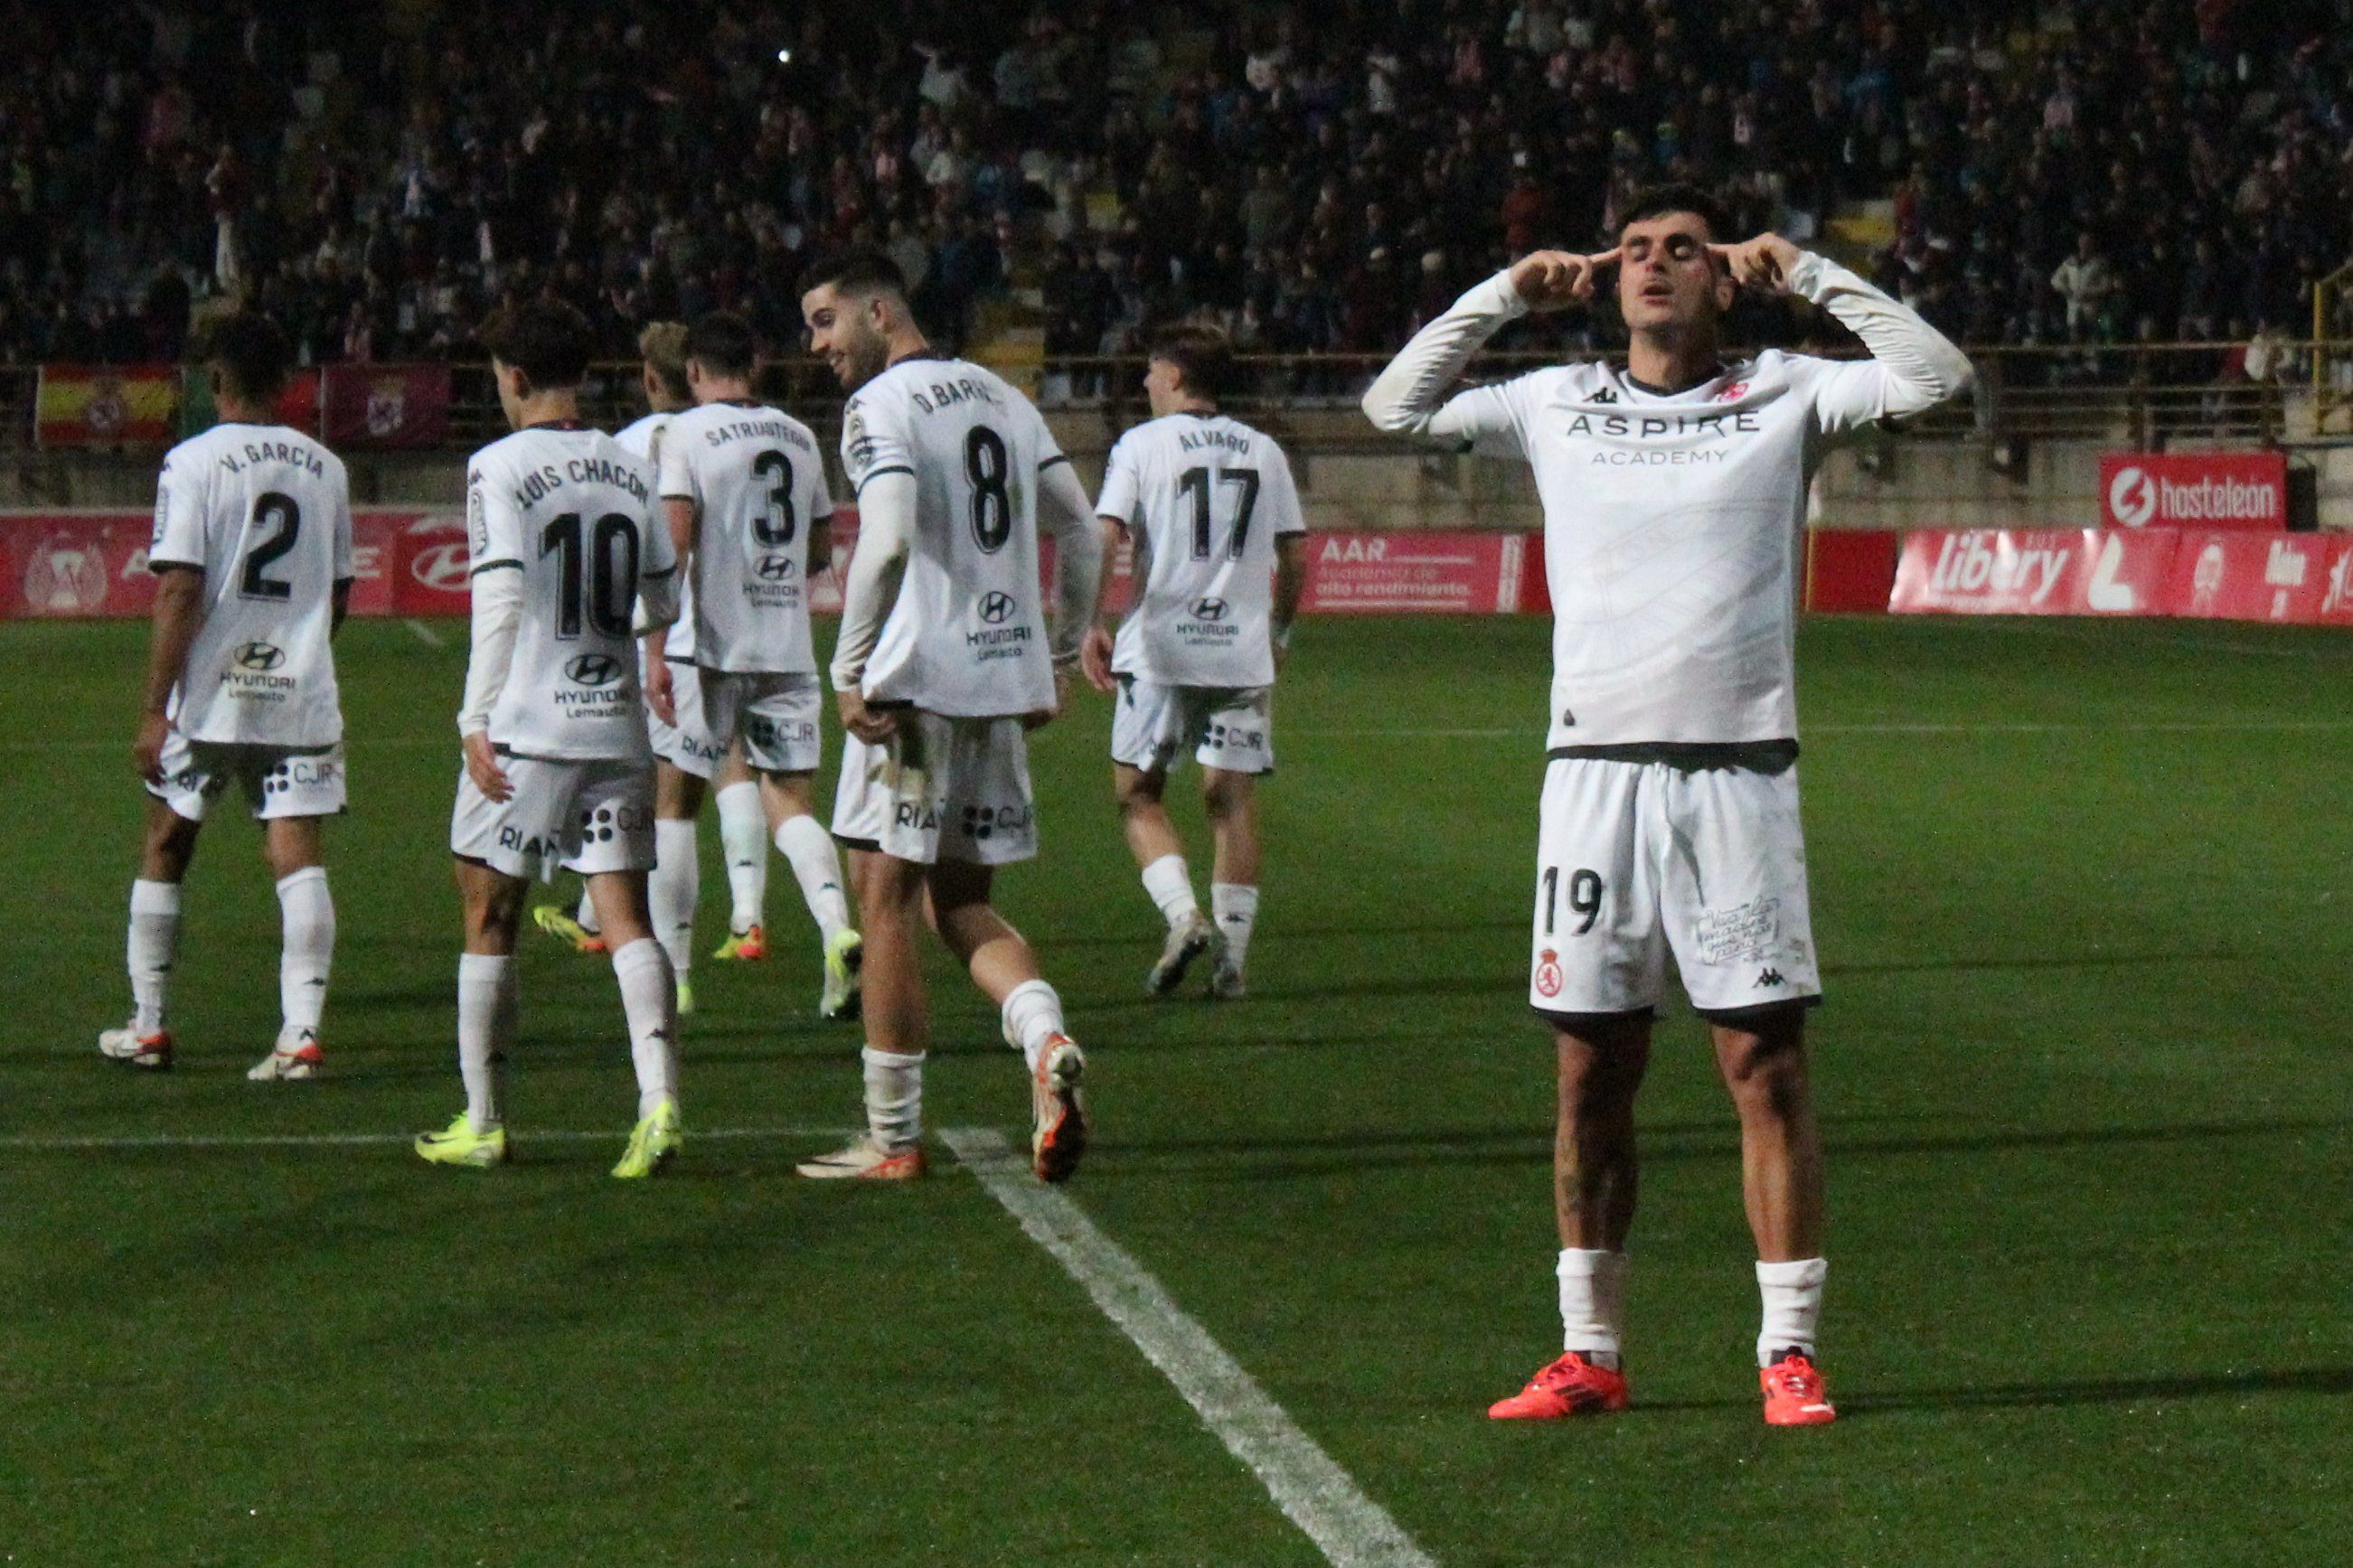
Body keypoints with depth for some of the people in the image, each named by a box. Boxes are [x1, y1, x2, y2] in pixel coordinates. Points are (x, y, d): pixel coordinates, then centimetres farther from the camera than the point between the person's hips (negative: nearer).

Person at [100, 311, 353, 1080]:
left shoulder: (194, 462, -7)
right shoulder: (324, 468, 8)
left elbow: (178, 591, -12)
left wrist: (156, 709, -10)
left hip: (208, 697, -3)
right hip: (301, 698, 3)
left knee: (165, 848, 13)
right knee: (299, 856, -2)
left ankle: (148, 1026, 20)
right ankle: (301, 1033, -12)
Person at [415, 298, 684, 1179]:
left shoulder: (501, 469, -7)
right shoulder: (629, 471, 8)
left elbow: (500, 600, -14)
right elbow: (665, 604, 12)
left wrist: (478, 719, -11)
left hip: (527, 730, -4)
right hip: (617, 728, 4)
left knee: (489, 920, 7)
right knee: (626, 919, 1)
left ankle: (483, 1123, 13)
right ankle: (659, 1099, -16)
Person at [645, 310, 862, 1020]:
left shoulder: (688, 434, -6)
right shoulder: (800, 438, 10)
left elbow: (674, 543, -14)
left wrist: (656, 649, -15)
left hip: (714, 647, -4)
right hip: (790, 649, 4)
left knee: (674, 801, 9)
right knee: (791, 802, 5)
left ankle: (671, 972, 11)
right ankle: (837, 928, -22)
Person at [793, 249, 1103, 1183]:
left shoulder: (881, 406, -8)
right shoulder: (1003, 399, 16)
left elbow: (889, 542, -22)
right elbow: (1082, 532, 17)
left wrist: (849, 672, -16)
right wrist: (1059, 659, 22)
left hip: (917, 682, -8)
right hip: (1007, 678, 8)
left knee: (886, 901, 1)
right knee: (959, 903, 15)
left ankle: (891, 1140, 5)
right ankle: (1046, 1041, -11)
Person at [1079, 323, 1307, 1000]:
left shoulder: (1142, 444, -1)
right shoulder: (1264, 452, 10)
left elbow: (1103, 538, -11)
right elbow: (1295, 555, 11)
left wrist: (1088, 627, -6)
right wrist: (1278, 632, 24)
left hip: (1160, 646, -3)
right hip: (1242, 651, 3)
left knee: (1138, 793, 9)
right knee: (1233, 798, 6)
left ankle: (1183, 917, -10)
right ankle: (1231, 957, 4)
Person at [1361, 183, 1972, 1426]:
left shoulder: (1783, 397, 5)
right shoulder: (1556, 403, 13)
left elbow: (1936, 377, -3)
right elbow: (1395, 405, 20)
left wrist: (1807, 275, -3)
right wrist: (1506, 294, 11)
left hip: (1736, 774, -2)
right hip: (1592, 768, 2)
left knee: (1767, 1066, -4)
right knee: (1591, 1077, 5)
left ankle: (1788, 1351, 1)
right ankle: (1589, 1354, 13)